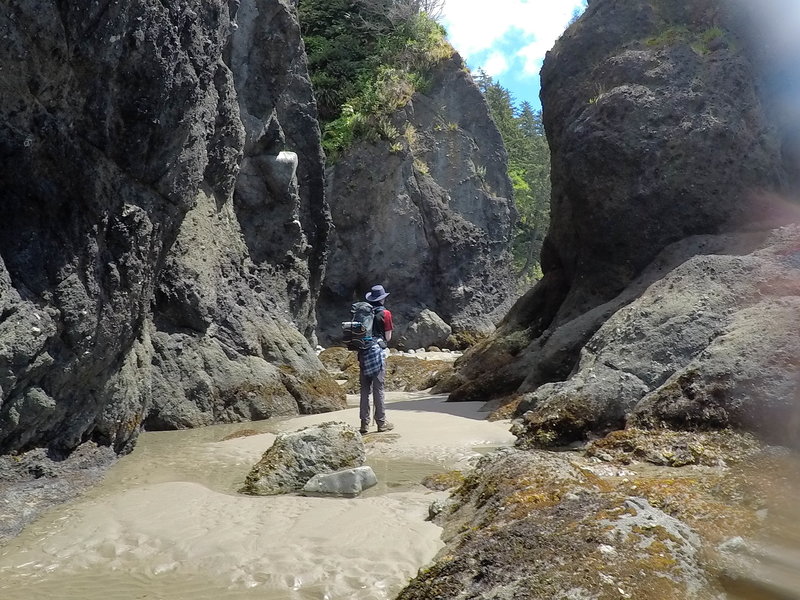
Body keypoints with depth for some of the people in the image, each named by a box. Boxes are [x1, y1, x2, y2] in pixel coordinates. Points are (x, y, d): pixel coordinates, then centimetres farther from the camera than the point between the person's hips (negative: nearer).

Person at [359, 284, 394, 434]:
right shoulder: (385, 313, -4)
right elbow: (388, 337, -4)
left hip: (363, 353, 4)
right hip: (378, 353, -4)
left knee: (364, 389, 8)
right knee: (378, 388, 1)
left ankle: (364, 423, 10)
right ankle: (381, 423, 7)